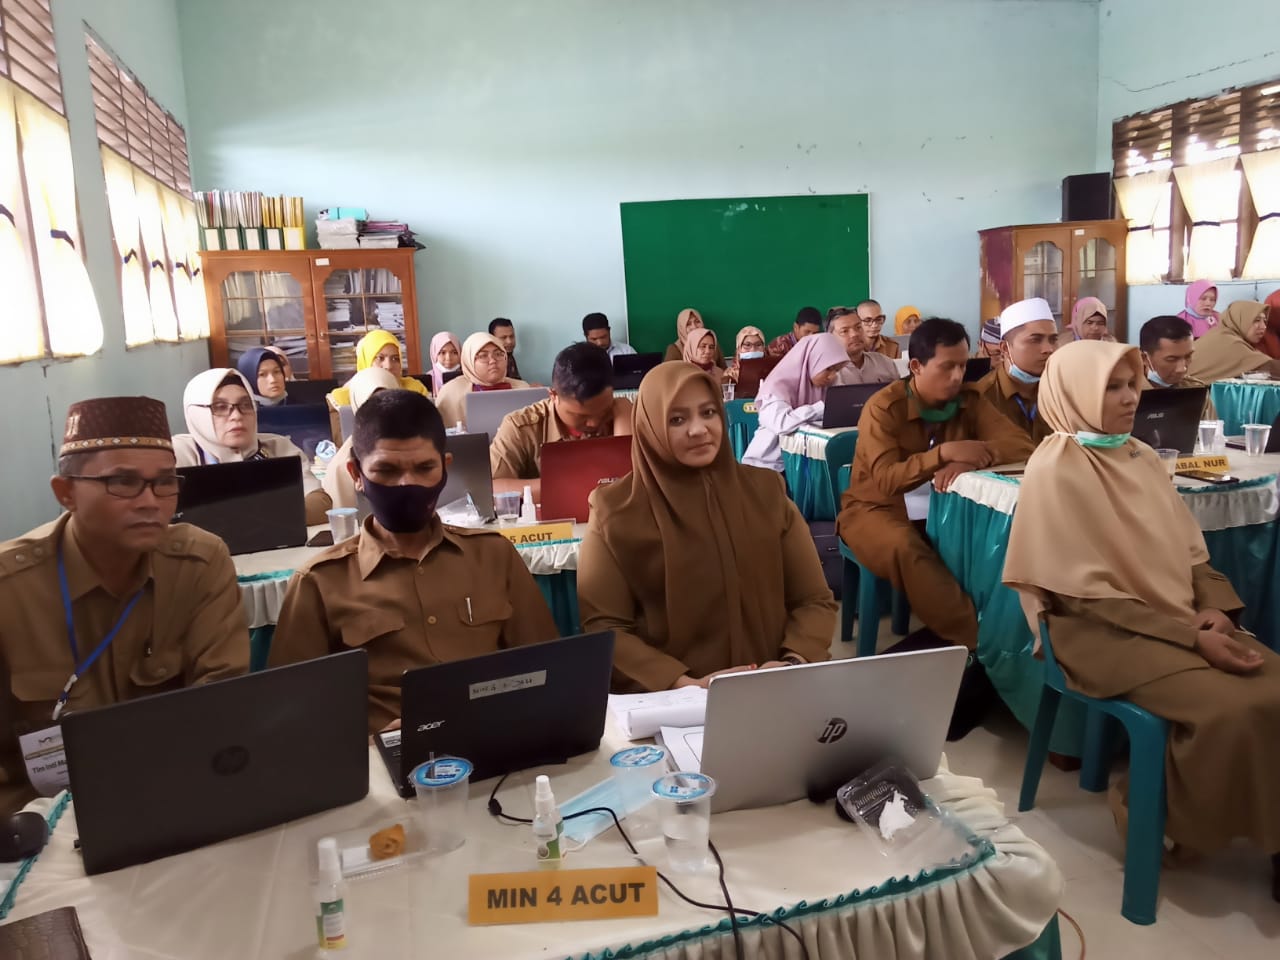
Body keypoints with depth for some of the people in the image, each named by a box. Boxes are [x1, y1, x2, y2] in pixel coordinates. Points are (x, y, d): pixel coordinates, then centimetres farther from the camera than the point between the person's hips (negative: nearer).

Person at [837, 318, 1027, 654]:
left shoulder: (969, 399, -1)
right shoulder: (883, 408, -15)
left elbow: (1017, 443, -9)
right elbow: (887, 480, -24)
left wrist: (969, 459, -29)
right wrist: (945, 453, -36)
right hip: (878, 508, -4)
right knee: (906, 550, -38)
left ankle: (970, 634, -18)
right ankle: (977, 641, -33)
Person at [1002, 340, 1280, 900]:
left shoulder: (1142, 458, 10)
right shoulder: (1055, 471, -12)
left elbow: (1192, 551, 13)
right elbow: (1090, 593, -15)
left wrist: (1214, 608, -8)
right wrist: (1191, 636, -20)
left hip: (1186, 619, 7)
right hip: (1107, 631, -7)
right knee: (1234, 708, -25)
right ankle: (1158, 814, 0)